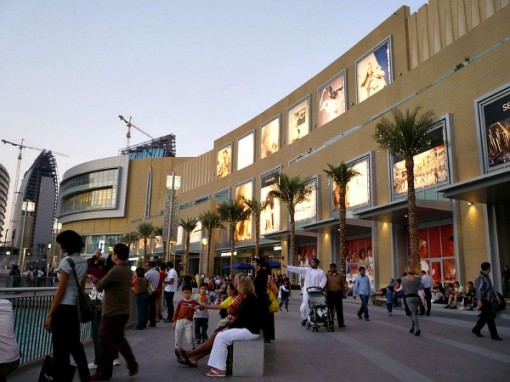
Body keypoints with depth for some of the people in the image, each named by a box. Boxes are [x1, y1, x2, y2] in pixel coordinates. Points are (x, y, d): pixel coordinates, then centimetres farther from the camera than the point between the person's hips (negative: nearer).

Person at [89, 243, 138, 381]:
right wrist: (97, 280, 8)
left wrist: (96, 281, 11)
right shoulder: (127, 270, 10)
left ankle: (103, 372, 13)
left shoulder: (116, 271, -21)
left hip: (113, 312, -9)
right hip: (123, 311, 9)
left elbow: (100, 286, -10)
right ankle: (132, 363, 19)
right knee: (118, 338, 21)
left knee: (105, 342, 3)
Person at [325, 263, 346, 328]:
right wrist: (326, 292, -9)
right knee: (330, 308, 5)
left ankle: (341, 323, 5)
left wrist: (342, 292, 14)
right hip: (330, 293, -1)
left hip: (338, 293, 1)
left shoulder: (340, 275, 7)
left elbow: (342, 284, 15)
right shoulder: (327, 275, 3)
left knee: (339, 309, 0)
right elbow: (325, 285, 0)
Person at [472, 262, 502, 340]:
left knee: (484, 317, 15)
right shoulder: (480, 278, -16)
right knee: (490, 317, -6)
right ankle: (494, 335, 0)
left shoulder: (487, 277, 16)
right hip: (484, 301, -10)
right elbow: (478, 289, -25)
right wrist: (479, 300, -34)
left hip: (489, 300, 10)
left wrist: (496, 296, 25)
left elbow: (491, 288, 25)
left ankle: (476, 330, 27)